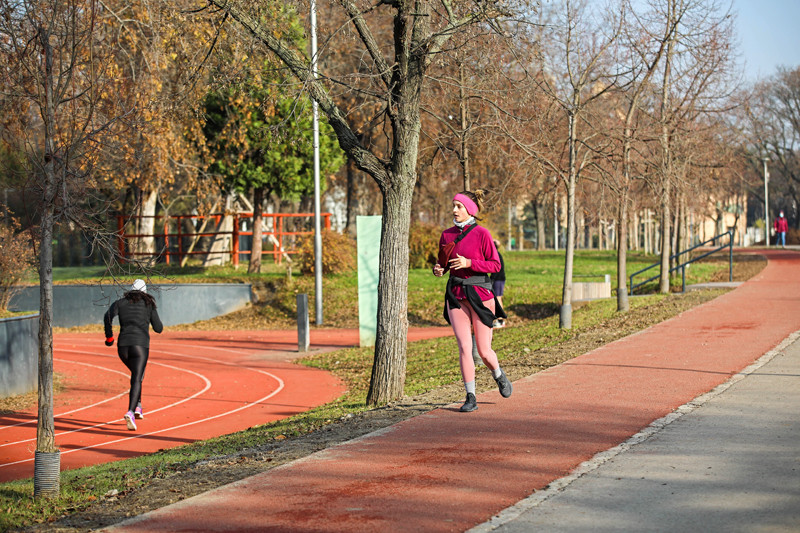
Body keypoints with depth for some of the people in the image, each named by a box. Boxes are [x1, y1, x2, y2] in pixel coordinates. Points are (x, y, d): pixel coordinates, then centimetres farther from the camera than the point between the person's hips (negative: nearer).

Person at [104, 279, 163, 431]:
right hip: (141, 344, -3)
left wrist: (109, 335, 6)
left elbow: (108, 316, -5)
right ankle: (130, 412, -32)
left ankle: (138, 406, 23)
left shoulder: (120, 303, 15)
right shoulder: (149, 304, 12)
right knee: (136, 379, -11)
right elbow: (158, 328, 12)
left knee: (137, 374, 29)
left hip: (123, 346, 3)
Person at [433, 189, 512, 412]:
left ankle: (499, 376, 35)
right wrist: (438, 269, -4)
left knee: (484, 351, 3)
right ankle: (470, 397, 2)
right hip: (456, 295, 3)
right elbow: (443, 262, 19)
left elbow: (495, 265, -9)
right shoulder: (447, 235, 7)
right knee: (464, 347, -5)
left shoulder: (481, 234, -7)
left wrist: (468, 263, -20)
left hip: (479, 294, -3)